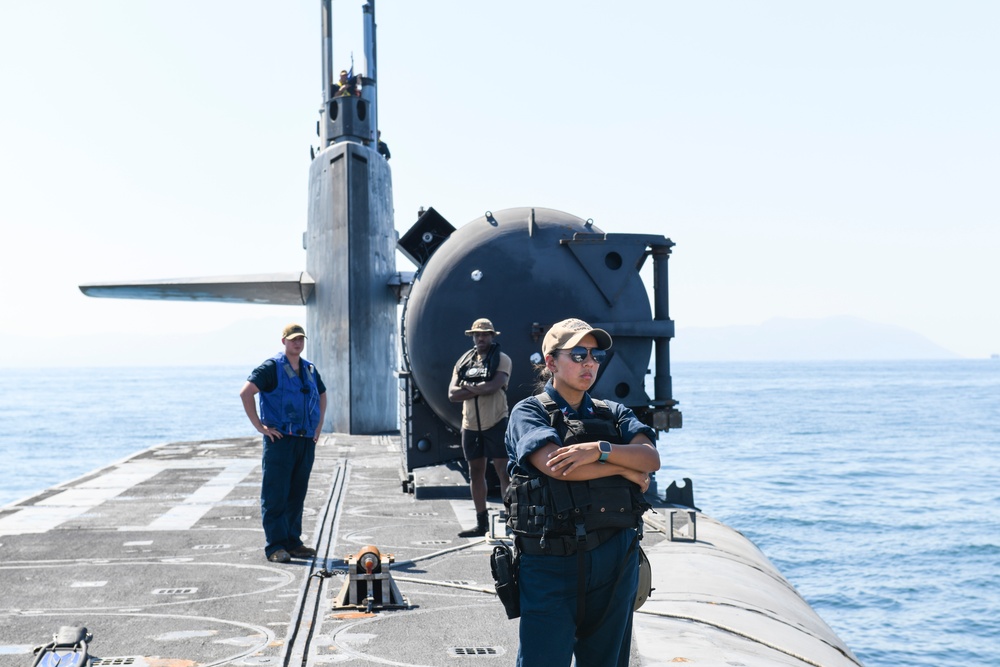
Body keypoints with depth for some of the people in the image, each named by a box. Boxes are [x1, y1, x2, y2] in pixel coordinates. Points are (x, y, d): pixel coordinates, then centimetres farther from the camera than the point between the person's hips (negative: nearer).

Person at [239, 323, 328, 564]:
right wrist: (259, 426, -14)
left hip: (306, 442, 6)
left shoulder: (310, 370, 15)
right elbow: (246, 393, -13)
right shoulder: (272, 368, -5)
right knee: (275, 495, -6)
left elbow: (322, 396, 32)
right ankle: (275, 546, -4)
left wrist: (319, 425, 20)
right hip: (280, 439, -6)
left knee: (297, 495, 10)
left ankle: (293, 542, 17)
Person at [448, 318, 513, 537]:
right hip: (471, 425, 6)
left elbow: (494, 386, -21)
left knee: (503, 470, -7)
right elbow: (452, 394, 0)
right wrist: (479, 389, -12)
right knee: (475, 472, 10)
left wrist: (467, 387, -7)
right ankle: (481, 523, 19)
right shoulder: (464, 361, 11)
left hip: (495, 423, -5)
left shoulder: (501, 359, -3)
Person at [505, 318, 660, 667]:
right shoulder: (529, 412, 0)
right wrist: (627, 470, -8)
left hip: (616, 559, 5)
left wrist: (600, 450, -20)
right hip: (551, 561, -4)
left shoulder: (614, 414, 14)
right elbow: (555, 465, -17)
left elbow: (651, 458, -3)